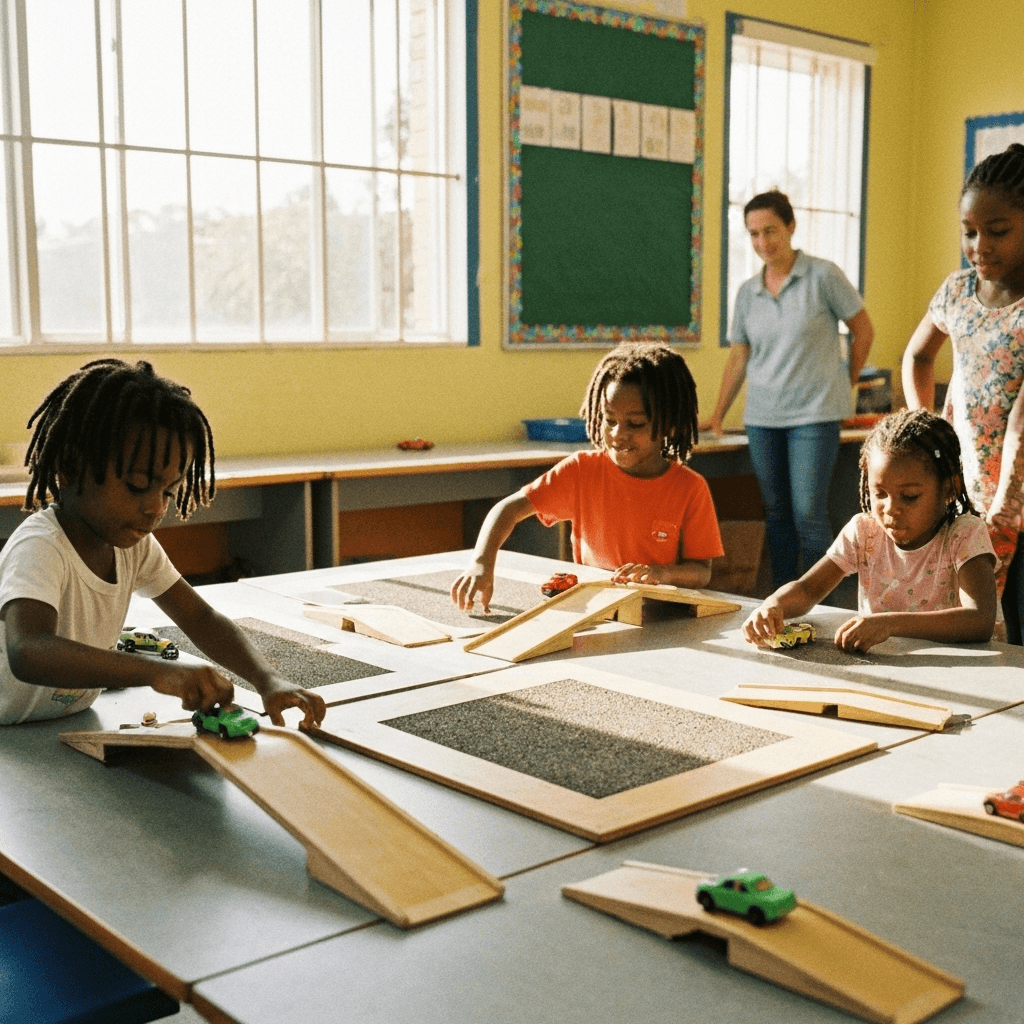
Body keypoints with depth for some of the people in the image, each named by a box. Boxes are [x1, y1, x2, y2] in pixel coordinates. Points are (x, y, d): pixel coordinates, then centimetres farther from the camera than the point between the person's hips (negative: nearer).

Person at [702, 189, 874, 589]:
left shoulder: (823, 276, -4)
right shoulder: (748, 292, 9)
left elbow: (863, 331, 4)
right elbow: (738, 357, 13)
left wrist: (845, 383, 7)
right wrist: (718, 415, 11)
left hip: (814, 414, -4)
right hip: (762, 418, 4)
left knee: (808, 514, -8)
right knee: (776, 514, 8)